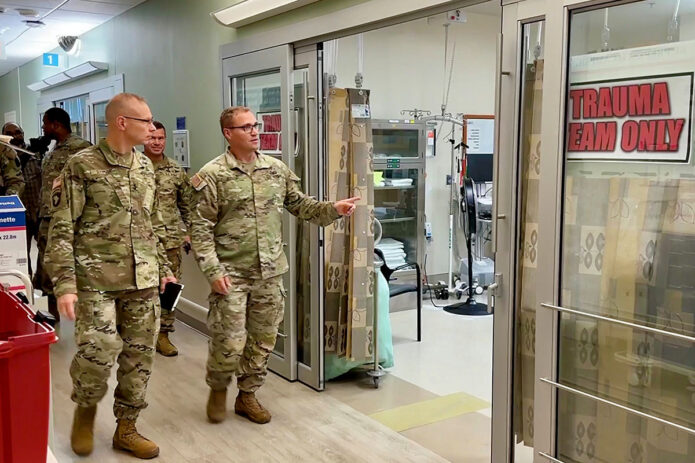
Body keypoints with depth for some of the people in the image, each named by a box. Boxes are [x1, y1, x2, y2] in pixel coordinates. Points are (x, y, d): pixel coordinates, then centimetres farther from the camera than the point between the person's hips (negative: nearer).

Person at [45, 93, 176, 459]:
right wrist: (64, 284, -15)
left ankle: (126, 429, 24)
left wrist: (163, 268, 18)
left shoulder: (145, 167, 10)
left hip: (143, 281, 6)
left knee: (139, 356, 8)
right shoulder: (82, 166, -7)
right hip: (96, 280, -5)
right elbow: (61, 230, -9)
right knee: (98, 352, -12)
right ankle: (85, 408, 20)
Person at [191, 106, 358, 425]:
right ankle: (217, 390, 27)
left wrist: (333, 209, -4)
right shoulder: (213, 175, -7)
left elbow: (300, 205, 13)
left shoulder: (277, 169, 7)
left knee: (263, 339, 12)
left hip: (270, 272, 5)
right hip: (231, 274, -4)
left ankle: (247, 396, 31)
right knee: (229, 342, -2)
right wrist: (213, 272, -15)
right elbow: (201, 229, -8)